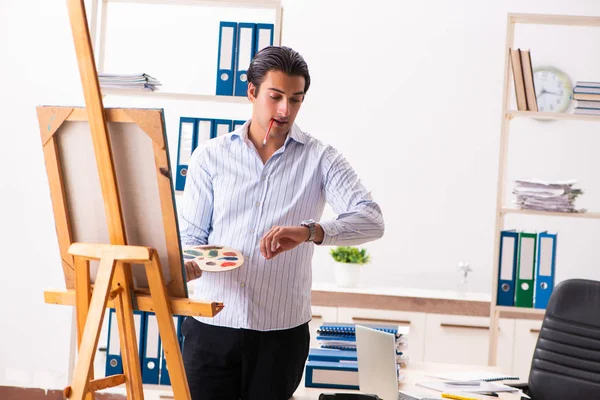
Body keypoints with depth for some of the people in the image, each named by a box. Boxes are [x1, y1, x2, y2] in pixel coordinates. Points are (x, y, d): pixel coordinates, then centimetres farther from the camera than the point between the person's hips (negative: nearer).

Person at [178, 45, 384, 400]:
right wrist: (186, 263, -19)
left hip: (281, 331, -1)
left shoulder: (320, 159, 0)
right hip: (212, 325, 1)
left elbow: (371, 221, -12)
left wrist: (310, 232, -30)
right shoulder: (210, 156, 5)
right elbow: (191, 234, 5)